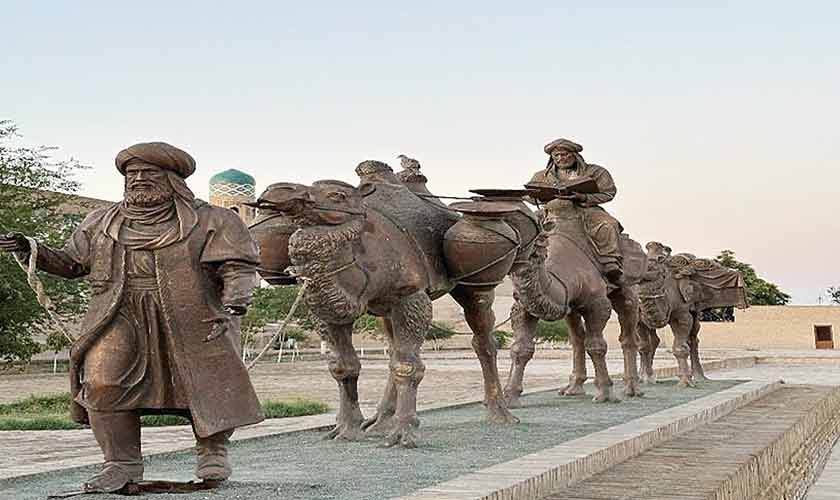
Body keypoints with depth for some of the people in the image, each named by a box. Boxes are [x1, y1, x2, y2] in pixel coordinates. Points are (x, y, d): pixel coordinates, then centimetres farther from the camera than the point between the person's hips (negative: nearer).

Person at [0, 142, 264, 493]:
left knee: (211, 384, -4)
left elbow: (239, 266, -5)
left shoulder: (210, 221, 1)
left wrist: (232, 308, -20)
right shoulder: (102, 223, 13)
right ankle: (122, 464, -1)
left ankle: (213, 452, 23)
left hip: (193, 318, -2)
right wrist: (31, 251, 1)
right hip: (121, 317, 2)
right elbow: (71, 263, 17)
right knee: (102, 382, -15)